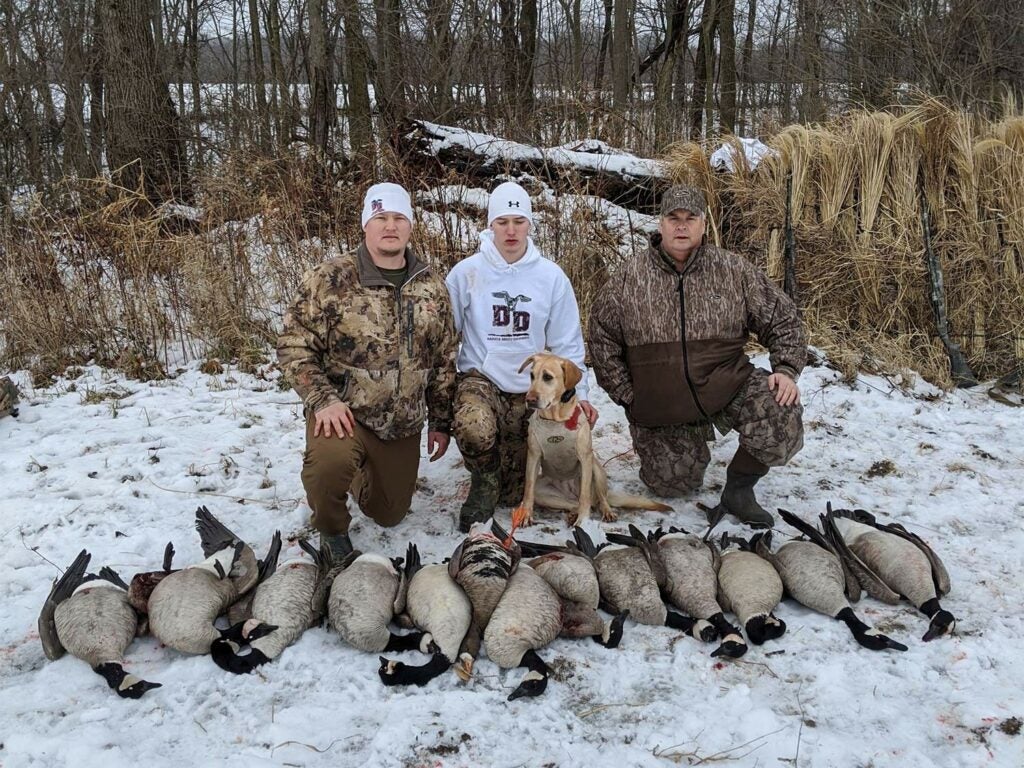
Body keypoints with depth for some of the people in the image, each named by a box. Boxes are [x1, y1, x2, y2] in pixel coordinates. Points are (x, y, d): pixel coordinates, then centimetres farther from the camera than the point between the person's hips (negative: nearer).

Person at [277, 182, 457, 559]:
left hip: (403, 425, 4)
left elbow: (444, 361, 10)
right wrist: (322, 399, -21)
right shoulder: (330, 279, -10)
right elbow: (294, 344, -9)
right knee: (328, 463, -36)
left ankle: (361, 474, 49)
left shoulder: (431, 287, 3)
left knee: (390, 514, 14)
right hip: (343, 413, -4)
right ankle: (332, 529, -2)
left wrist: (441, 422, 10)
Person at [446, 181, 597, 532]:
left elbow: (567, 342, 4)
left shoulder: (551, 276, -2)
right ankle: (484, 481, -5)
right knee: (474, 428, -38)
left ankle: (501, 487, 42)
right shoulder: (467, 273, -6)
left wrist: (578, 392, -1)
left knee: (514, 494, 4)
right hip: (480, 376, -2)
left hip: (530, 388, 2)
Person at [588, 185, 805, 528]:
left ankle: (739, 487, 0)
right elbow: (601, 336, 3)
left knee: (782, 420, -27)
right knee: (673, 484, 6)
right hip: (661, 404, 1)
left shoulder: (734, 270, -3)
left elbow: (781, 318, 4)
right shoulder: (630, 277, -4)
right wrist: (626, 393, -1)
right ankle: (691, 442, 41)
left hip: (728, 384, 0)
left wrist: (786, 369, -11)